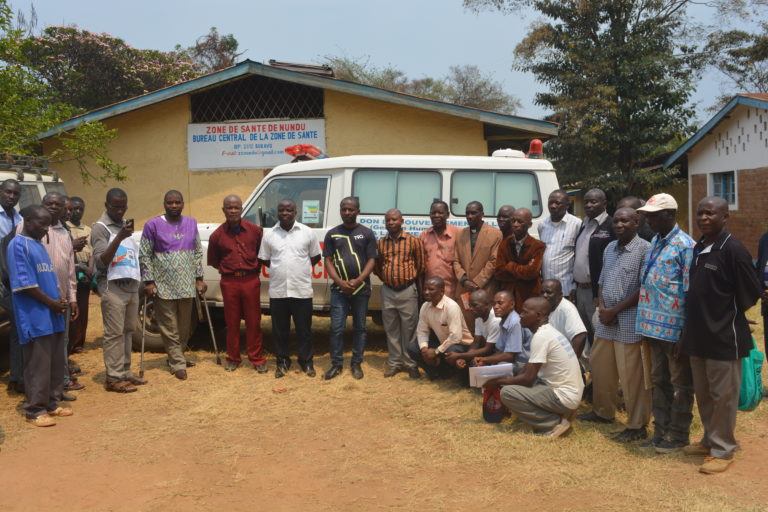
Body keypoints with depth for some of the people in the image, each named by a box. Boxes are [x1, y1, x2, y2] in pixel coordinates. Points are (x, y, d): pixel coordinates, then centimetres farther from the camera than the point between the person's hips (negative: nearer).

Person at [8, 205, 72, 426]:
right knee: (38, 365, -3)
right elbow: (24, 283, -17)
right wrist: (52, 303, -12)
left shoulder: (39, 245, 17)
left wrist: (60, 302, 5)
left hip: (53, 315, 9)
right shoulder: (18, 245, -10)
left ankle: (51, 403, 23)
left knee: (56, 363, 12)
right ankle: (34, 409, 7)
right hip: (35, 317, -9)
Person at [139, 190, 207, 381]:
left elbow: (197, 253, 13)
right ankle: (178, 365, 4)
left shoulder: (191, 223, 10)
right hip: (163, 286, -4)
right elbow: (144, 255, -3)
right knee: (170, 329, -2)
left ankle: (177, 356, 28)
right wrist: (149, 281, -9)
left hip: (186, 286, 4)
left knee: (184, 327, 12)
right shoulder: (153, 225, -3)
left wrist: (199, 278, 8)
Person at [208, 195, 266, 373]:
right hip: (229, 282, 1)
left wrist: (255, 268, 2)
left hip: (251, 280, 0)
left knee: (253, 321, 5)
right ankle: (233, 358, 21)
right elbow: (213, 261, 13)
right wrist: (225, 270, 3)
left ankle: (257, 358, 15)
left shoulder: (254, 230, 0)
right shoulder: (217, 235, 2)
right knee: (232, 322, 8)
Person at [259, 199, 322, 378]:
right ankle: (282, 361, 24)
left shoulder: (307, 233, 0)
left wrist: (301, 269, 5)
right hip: (278, 291, 1)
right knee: (280, 330, 10)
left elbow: (316, 257, 9)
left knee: (304, 329, 7)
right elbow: (264, 259, 12)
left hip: (302, 290, -1)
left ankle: (306, 361, 21)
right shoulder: (269, 235, 3)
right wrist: (280, 269, 6)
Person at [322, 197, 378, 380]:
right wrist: (340, 282, -11)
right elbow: (328, 261, 3)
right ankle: (336, 364, 10)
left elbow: (372, 260, -1)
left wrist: (358, 281, -14)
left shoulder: (366, 233, 3)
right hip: (339, 289, 0)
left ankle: (356, 364, 17)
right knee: (336, 328, -1)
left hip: (361, 289, 0)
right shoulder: (332, 234, 6)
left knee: (359, 327, 7)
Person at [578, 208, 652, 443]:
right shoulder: (610, 248, 13)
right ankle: (603, 411, 35)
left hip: (630, 321, -8)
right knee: (600, 368, 17)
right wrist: (602, 308, -1)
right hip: (605, 320, 8)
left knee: (632, 376, -2)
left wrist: (614, 311, -13)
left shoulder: (645, 249, -10)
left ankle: (637, 426, 10)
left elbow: (643, 289, -14)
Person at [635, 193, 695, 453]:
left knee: (680, 384, 7)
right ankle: (661, 432, 26)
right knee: (659, 381, 16)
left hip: (674, 327, -8)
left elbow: (690, 293, -15)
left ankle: (678, 436, 18)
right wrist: (646, 323, 14)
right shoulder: (655, 243, 11)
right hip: (654, 325, 8)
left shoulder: (685, 246, -14)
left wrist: (686, 333, -15)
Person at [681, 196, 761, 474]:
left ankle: (722, 450, 17)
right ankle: (710, 439, 34)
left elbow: (751, 293, -13)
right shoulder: (699, 248, 8)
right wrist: (701, 318, 11)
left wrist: (728, 315, -3)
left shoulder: (733, 249, -16)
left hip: (724, 337, -8)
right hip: (698, 335, 8)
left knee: (723, 396, 5)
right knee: (702, 393, 18)